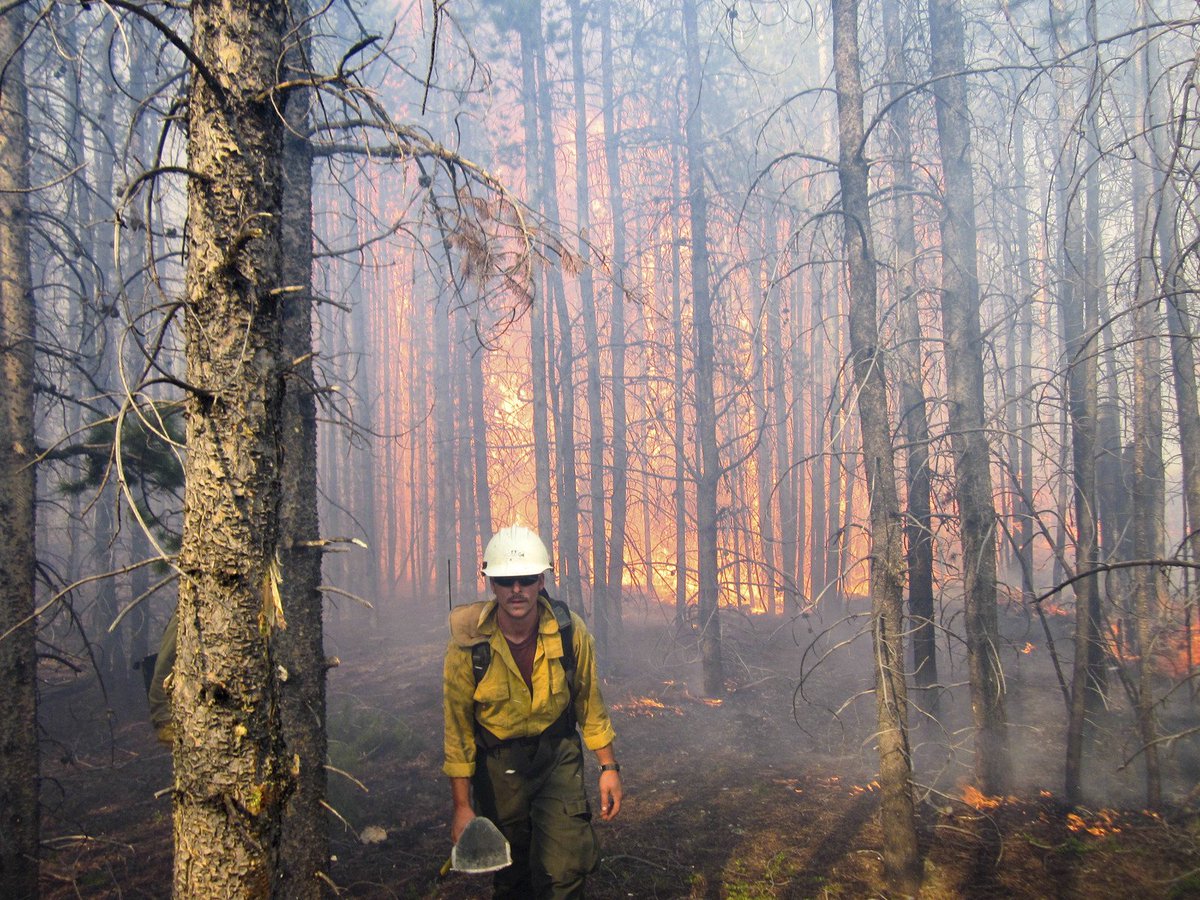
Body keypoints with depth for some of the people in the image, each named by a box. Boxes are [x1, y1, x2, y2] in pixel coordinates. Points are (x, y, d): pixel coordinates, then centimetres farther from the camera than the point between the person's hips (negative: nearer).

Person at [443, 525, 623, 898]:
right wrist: (462, 806, -8)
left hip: (558, 755, 0)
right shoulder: (467, 644, -21)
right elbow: (457, 727, -11)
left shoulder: (570, 631, -16)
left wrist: (609, 767, 1)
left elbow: (589, 702, -1)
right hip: (497, 764, 0)